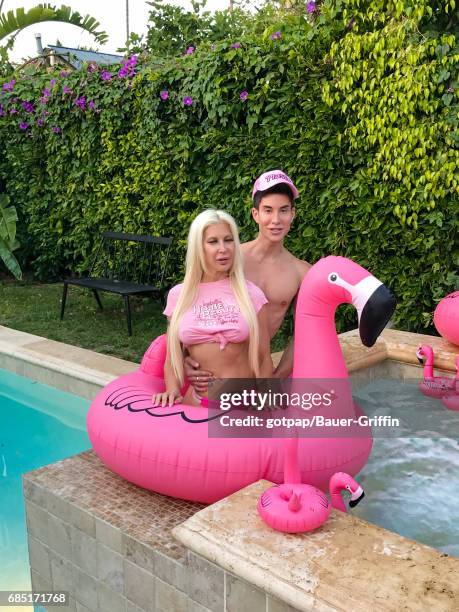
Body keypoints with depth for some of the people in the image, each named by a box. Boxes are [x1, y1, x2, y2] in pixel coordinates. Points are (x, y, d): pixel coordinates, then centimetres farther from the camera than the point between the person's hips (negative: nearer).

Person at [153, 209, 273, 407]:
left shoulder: (251, 294, -4)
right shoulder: (178, 295, 1)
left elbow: (264, 359, 1)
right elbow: (172, 357, 7)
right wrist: (172, 391, -10)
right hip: (196, 401, 2)